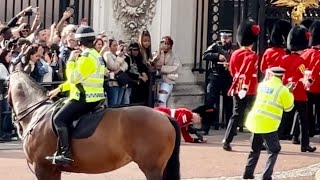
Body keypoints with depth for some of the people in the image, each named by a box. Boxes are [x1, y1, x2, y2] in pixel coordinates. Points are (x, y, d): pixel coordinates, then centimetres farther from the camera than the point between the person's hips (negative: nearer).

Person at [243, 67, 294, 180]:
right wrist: (290, 92, 15)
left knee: (255, 149, 22)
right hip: (268, 124, -6)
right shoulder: (283, 90, -7)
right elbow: (288, 108, 4)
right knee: (274, 150, 6)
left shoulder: (262, 85, 9)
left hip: (255, 121, 6)